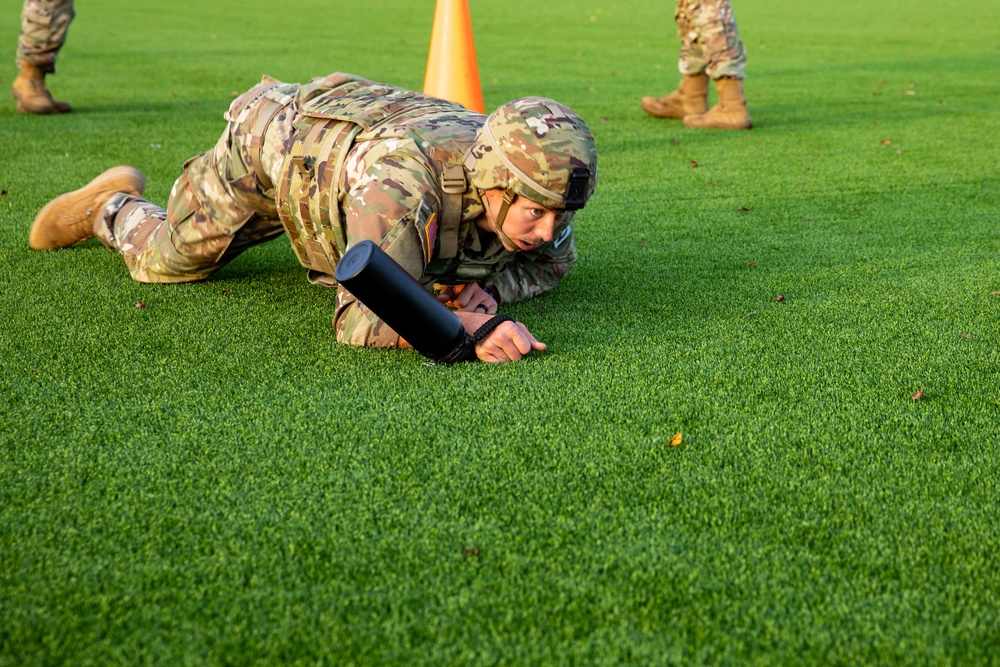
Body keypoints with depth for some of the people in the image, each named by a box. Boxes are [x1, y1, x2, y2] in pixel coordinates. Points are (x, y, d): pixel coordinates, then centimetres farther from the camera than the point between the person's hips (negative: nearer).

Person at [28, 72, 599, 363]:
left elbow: (551, 263, -9)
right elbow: (362, 320, -53)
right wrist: (470, 331, -65)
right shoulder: (405, 181, -49)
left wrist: (488, 288, -29)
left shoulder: (535, 187, -29)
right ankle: (111, 207, 42)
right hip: (270, 135, -5)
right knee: (169, 261, 13)